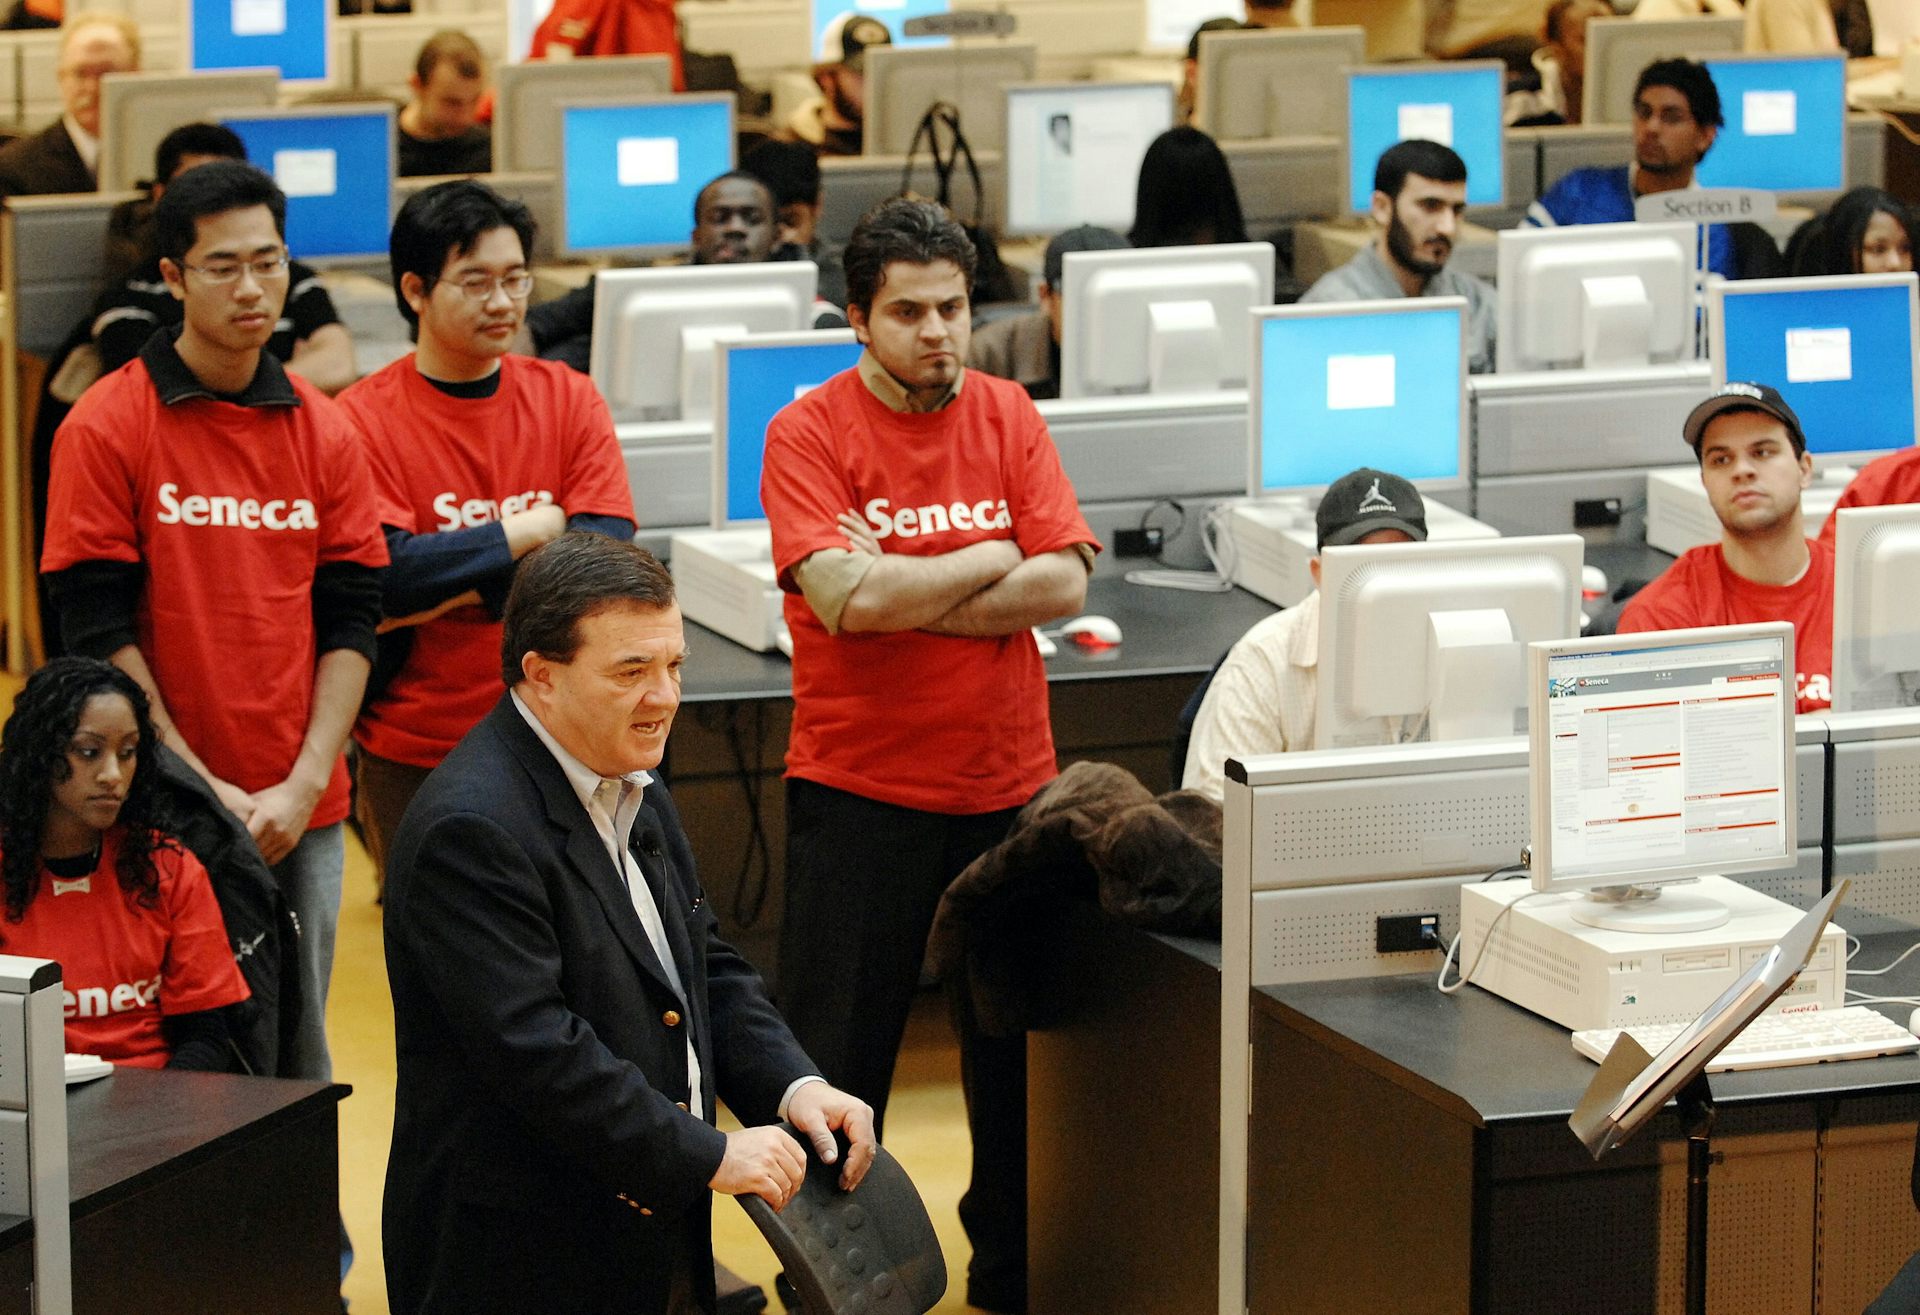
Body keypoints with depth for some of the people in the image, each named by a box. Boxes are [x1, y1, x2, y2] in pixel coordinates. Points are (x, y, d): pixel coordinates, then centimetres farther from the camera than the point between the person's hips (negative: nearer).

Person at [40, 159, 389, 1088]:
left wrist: (305, 782, -6)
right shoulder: (106, 428, -3)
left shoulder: (324, 431, 8)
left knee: (300, 1056, 8)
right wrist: (202, 788, -11)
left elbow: (349, 619, 7)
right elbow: (98, 629, -6)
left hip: (304, 811, 3)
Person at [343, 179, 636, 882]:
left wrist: (459, 590, -14)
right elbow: (387, 572, -17)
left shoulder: (568, 398, 5)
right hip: (413, 758, -2)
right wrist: (536, 530, -10)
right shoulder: (364, 419, -5)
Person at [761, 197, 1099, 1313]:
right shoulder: (810, 435, -7)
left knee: (1021, 1048, 12)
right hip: (862, 791, -3)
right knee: (839, 1055, 3)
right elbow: (843, 597, -20)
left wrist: (903, 597, -14)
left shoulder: (1008, 415, 4)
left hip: (1009, 782, 3)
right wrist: (991, 562, -9)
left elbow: (1064, 583, -7)